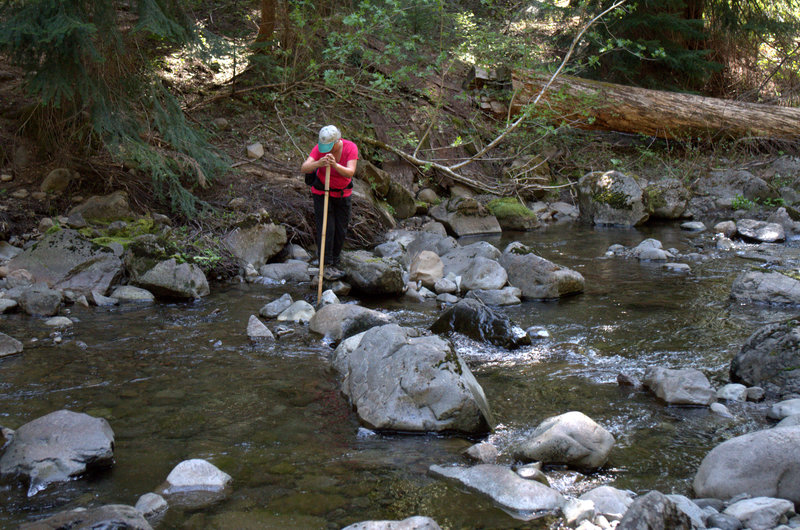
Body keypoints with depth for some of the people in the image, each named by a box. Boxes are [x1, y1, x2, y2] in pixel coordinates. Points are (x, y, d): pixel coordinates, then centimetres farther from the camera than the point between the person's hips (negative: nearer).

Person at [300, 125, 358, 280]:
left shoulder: (351, 148, -22)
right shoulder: (319, 148, -23)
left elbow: (350, 172, -33)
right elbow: (304, 168, -33)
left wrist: (335, 165, -52)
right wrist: (318, 164, -54)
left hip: (343, 193, 2)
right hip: (322, 191, -2)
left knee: (341, 231, 5)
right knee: (326, 229, -12)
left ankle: (334, 265, 17)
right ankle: (325, 266, -10)